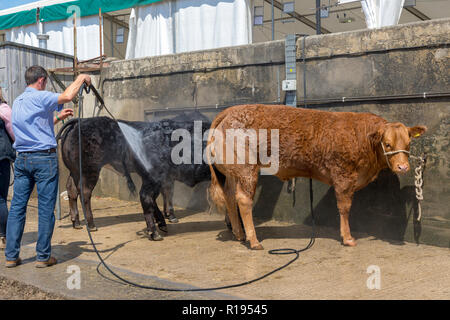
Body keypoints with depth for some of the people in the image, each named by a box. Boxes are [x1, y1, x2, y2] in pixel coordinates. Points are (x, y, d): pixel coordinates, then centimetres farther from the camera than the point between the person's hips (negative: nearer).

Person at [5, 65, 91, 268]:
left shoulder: (17, 102, 17)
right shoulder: (39, 97, -8)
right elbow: (67, 96, -22)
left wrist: (59, 117, 29)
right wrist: (81, 78, -7)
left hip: (22, 158, 8)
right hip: (44, 158, -7)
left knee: (17, 206, 9)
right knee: (46, 208, 0)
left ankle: (11, 256, 12)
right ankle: (43, 256, 5)